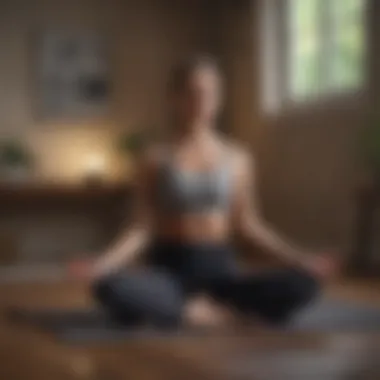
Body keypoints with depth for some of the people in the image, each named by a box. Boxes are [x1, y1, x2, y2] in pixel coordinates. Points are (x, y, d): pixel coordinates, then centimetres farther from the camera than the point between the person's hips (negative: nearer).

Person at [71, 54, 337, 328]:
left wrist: (298, 257, 2)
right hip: (172, 265, -2)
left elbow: (248, 223, 9)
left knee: (303, 284, -24)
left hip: (219, 262, 2)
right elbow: (143, 228, -2)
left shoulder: (237, 158, 6)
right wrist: (103, 262, -17)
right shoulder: (156, 158, 1)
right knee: (111, 288, -36)